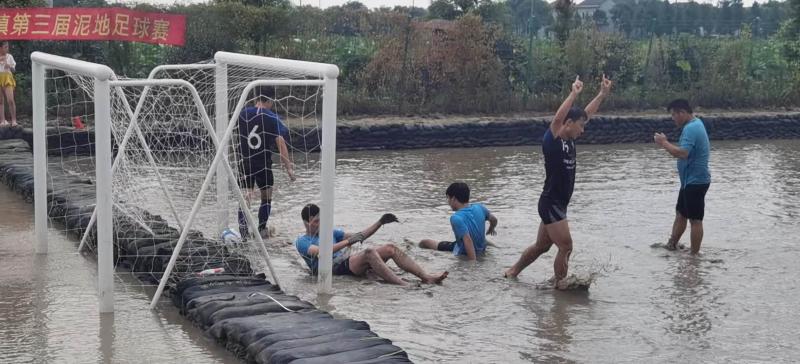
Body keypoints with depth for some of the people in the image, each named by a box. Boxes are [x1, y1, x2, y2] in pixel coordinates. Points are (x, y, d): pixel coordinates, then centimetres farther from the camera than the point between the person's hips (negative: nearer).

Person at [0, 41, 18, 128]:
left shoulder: (9, 56, 8)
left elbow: (14, 70, 10)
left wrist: (9, 66, -12)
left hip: (7, 79, 0)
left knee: (10, 100, -12)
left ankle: (14, 121, -11)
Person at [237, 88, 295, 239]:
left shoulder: (243, 114, 0)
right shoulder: (271, 118, -8)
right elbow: (280, 144, -10)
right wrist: (288, 167, -8)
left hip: (245, 163, 2)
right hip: (264, 164, -2)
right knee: (266, 198, 14)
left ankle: (243, 229, -9)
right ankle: (261, 230, 13)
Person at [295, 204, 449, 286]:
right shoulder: (302, 241, 6)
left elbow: (359, 236, 27)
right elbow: (320, 252, -16)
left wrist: (380, 223, 15)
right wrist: (348, 241, -21)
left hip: (348, 261, 8)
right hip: (335, 268, -8)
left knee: (390, 248, -11)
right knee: (369, 252, -34)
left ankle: (427, 277, -22)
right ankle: (404, 285, -48)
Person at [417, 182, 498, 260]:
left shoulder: (456, 218, -29)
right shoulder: (480, 207, -10)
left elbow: (467, 239, -37)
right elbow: (494, 220, 8)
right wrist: (490, 230, 30)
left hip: (464, 254, -6)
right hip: (482, 249, 6)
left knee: (424, 243, -2)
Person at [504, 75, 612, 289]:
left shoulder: (569, 140, 8)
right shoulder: (552, 140, -15)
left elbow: (587, 114, 14)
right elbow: (557, 119, -34)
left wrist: (603, 94, 10)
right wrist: (574, 94, -37)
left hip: (559, 205, 9)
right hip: (550, 204, -9)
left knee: (541, 246, 19)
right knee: (566, 247, -7)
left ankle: (513, 271, 35)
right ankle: (559, 285, 5)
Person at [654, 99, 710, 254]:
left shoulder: (691, 128, -22)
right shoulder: (695, 124, 11)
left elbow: (682, 153, -32)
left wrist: (664, 143, -21)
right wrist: (666, 143, 4)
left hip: (695, 181, -11)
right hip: (691, 180, 11)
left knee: (695, 219, -1)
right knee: (680, 213, 20)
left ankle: (694, 255, 6)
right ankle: (671, 245, 31)